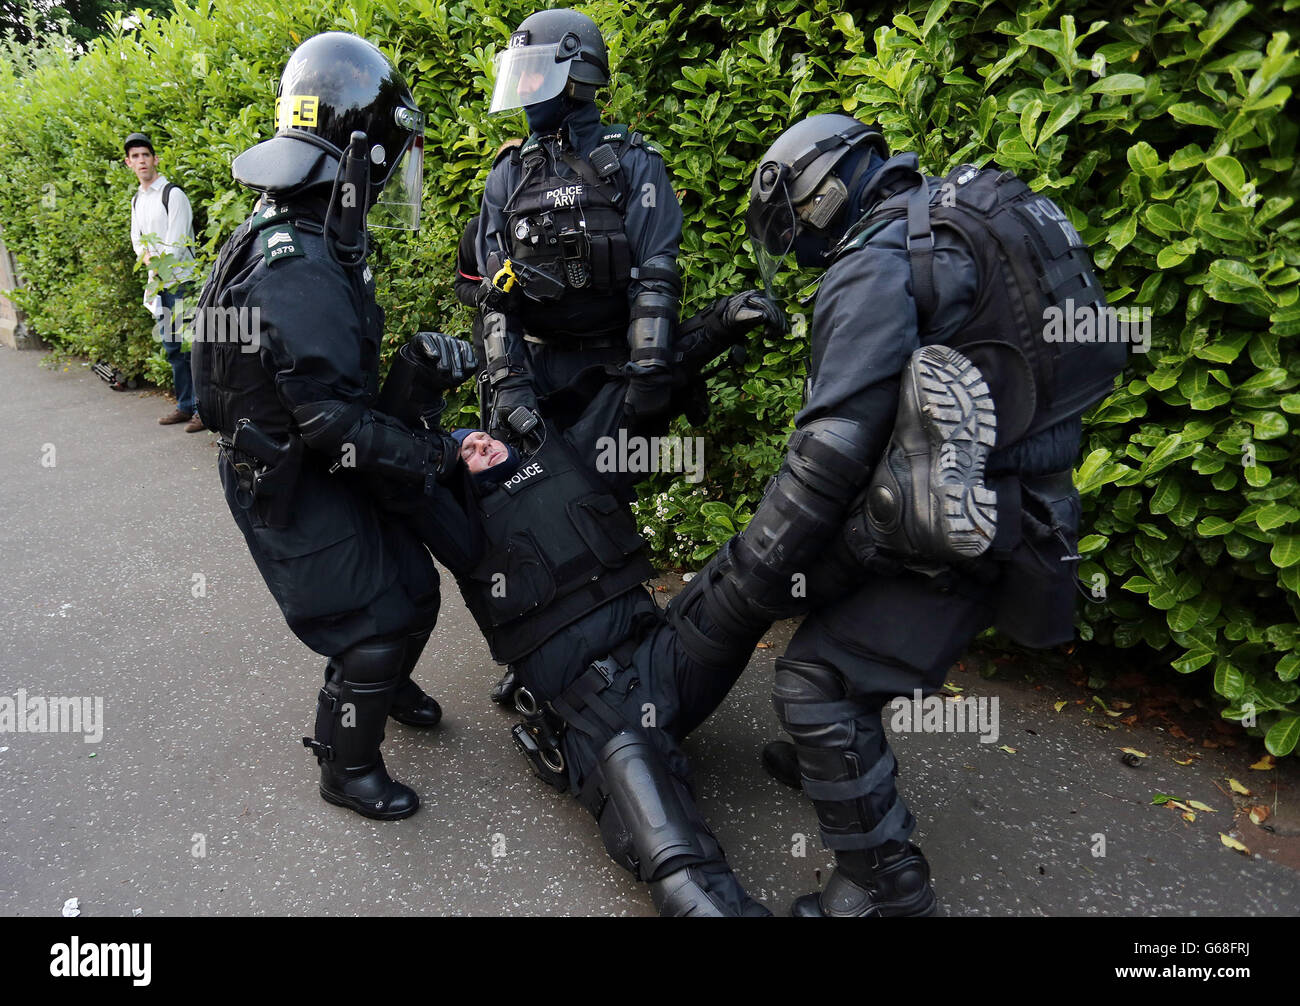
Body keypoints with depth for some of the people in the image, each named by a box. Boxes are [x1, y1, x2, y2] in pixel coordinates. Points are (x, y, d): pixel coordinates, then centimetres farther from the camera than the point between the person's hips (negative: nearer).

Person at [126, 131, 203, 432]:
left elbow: (176, 242, -13)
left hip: (181, 280, -8)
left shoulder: (173, 194, -8)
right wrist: (147, 256, -3)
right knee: (172, 347, 11)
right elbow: (137, 238, 18)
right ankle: (185, 405, 19)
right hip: (157, 282, 8)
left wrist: (160, 270, -12)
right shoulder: (136, 199, 17)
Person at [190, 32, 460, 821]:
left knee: (413, 586, 19)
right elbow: (334, 418, -31)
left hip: (332, 468, 9)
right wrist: (439, 458, -26)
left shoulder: (322, 240, 4)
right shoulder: (297, 268, -28)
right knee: (372, 620, -1)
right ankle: (347, 767, 22)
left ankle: (386, 681, 47)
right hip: (293, 486, -9)